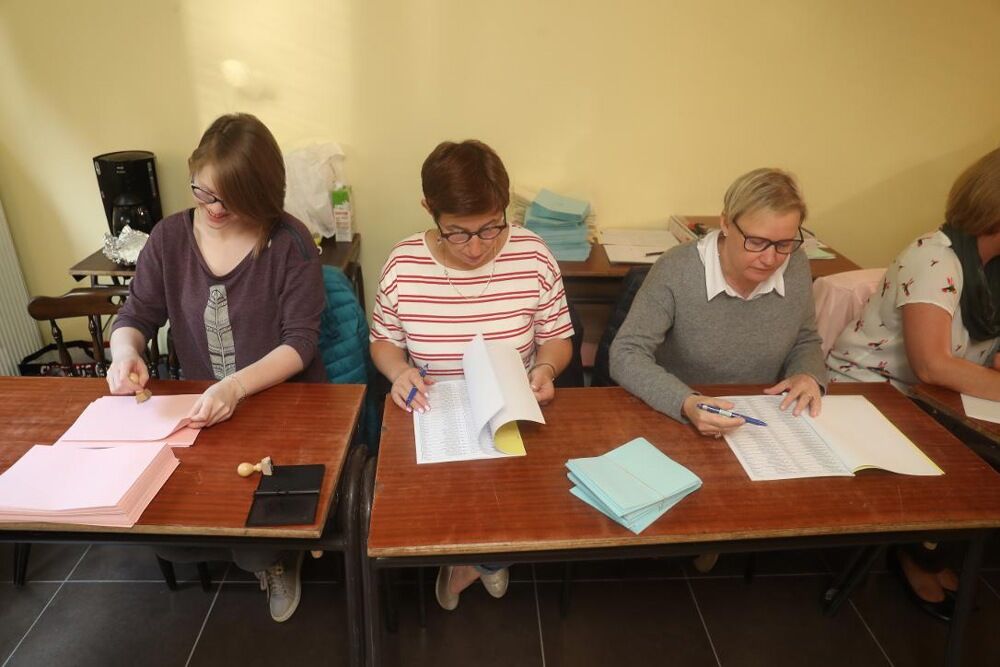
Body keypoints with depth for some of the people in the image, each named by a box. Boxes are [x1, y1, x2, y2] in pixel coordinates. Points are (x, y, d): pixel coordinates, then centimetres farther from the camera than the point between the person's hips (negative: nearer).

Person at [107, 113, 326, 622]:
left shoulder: (290, 242, -12)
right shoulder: (169, 237, 0)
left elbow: (300, 342, -17)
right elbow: (135, 316, 7)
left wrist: (237, 386, -34)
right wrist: (125, 352, -18)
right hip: (199, 406, 4)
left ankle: (274, 554, 14)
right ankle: (260, 549, 13)